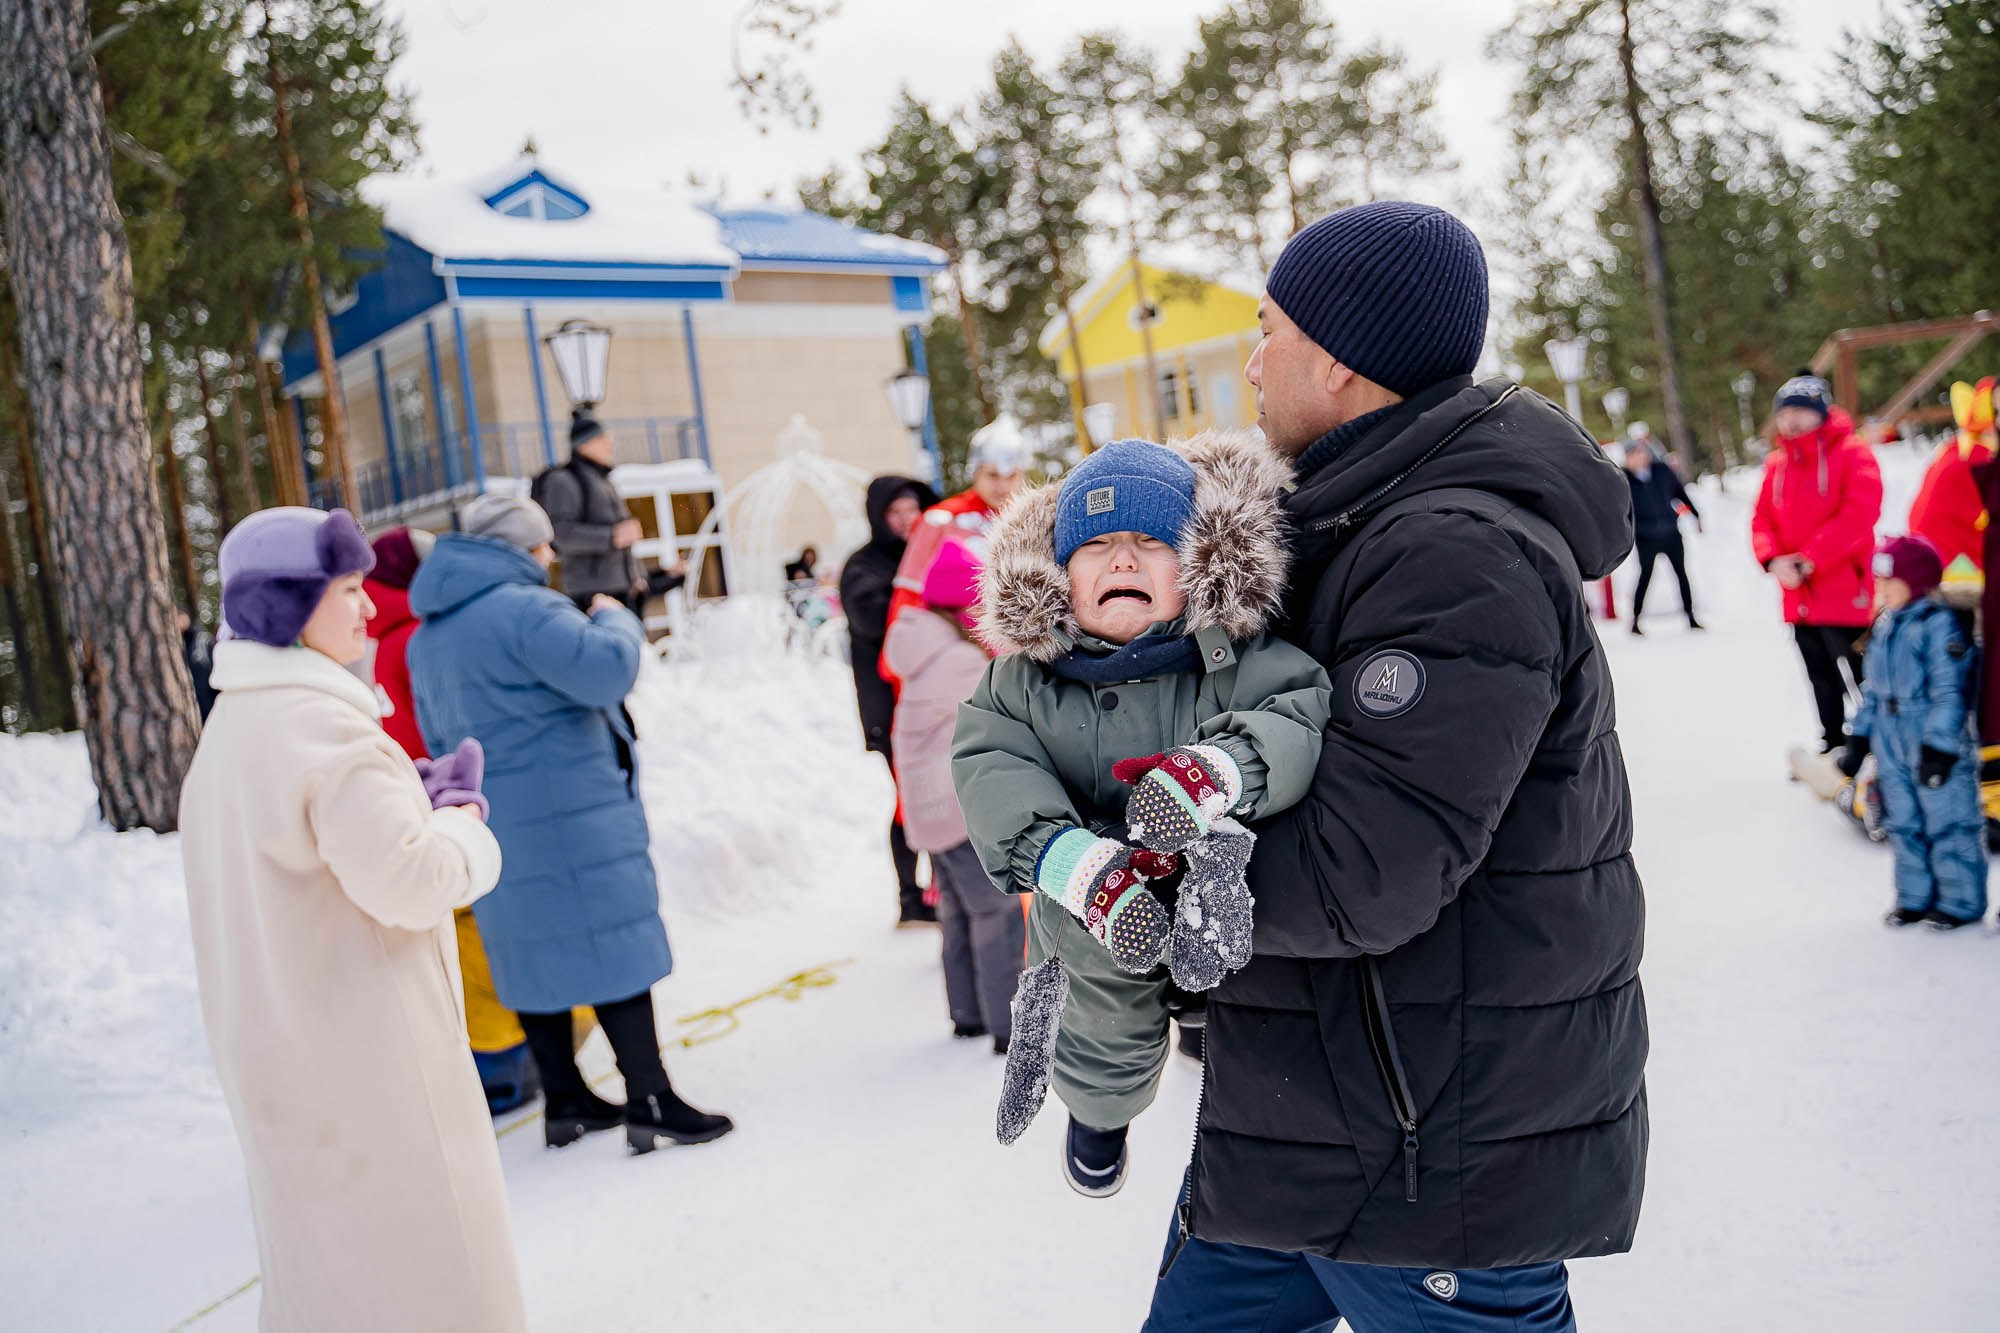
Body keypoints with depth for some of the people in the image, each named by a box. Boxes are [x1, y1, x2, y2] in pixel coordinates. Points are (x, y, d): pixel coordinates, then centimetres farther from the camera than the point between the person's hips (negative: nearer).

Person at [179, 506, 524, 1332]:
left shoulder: (235, 724, 10)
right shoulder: (319, 723, -21)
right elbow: (406, 882, -25)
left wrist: (419, 804, 5)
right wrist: (462, 826, -5)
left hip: (278, 1042, 10)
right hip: (362, 1047, -9)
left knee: (325, 1258, 22)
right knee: (428, 1252, 2)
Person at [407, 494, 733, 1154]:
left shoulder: (427, 638, 14)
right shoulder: (525, 609, -15)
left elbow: (439, 739, 20)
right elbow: (605, 670, -24)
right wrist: (615, 619, -5)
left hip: (493, 827, 9)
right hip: (570, 815, -8)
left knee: (534, 955, 14)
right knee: (614, 945, -4)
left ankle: (564, 1101, 22)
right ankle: (650, 1103, -3)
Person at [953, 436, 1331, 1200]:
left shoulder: (1235, 657, -20)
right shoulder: (1025, 676, -11)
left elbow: (1305, 714, -36)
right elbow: (991, 764, -23)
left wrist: (1221, 769, -58)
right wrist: (1074, 860, -41)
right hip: (1099, 932, 2)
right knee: (1108, 1033, 22)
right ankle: (1100, 1107, 57)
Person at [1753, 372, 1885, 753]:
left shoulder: (1852, 454, -7)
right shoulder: (1777, 464, 13)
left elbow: (1857, 515, -19)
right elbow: (1762, 518, 11)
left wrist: (1807, 561, -22)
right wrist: (1774, 560, -10)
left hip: (1846, 595, -7)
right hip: (1800, 598, 7)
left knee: (1859, 682, -6)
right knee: (1823, 683, 19)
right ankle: (1835, 747, 32)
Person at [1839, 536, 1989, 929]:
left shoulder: (1940, 624, -14)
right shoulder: (1884, 627, 11)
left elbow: (1950, 691, -18)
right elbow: (1874, 690, 18)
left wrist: (1939, 746, -22)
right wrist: (1859, 738, 16)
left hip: (1938, 747, -8)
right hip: (1892, 746, 8)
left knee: (1948, 823, 1)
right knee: (1903, 823, 13)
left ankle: (1961, 901, 13)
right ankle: (1915, 897, 24)